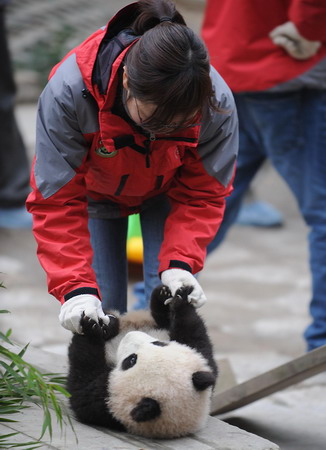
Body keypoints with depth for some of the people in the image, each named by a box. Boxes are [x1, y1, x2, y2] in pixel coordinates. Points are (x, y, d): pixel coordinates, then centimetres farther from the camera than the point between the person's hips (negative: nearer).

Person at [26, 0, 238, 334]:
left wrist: (180, 262, -40)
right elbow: (57, 201, -35)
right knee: (103, 306, -8)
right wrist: (76, 288, -46)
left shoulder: (217, 101, -37)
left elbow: (202, 194, -23)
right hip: (95, 191, -1)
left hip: (168, 192, 1)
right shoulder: (68, 91, -43)